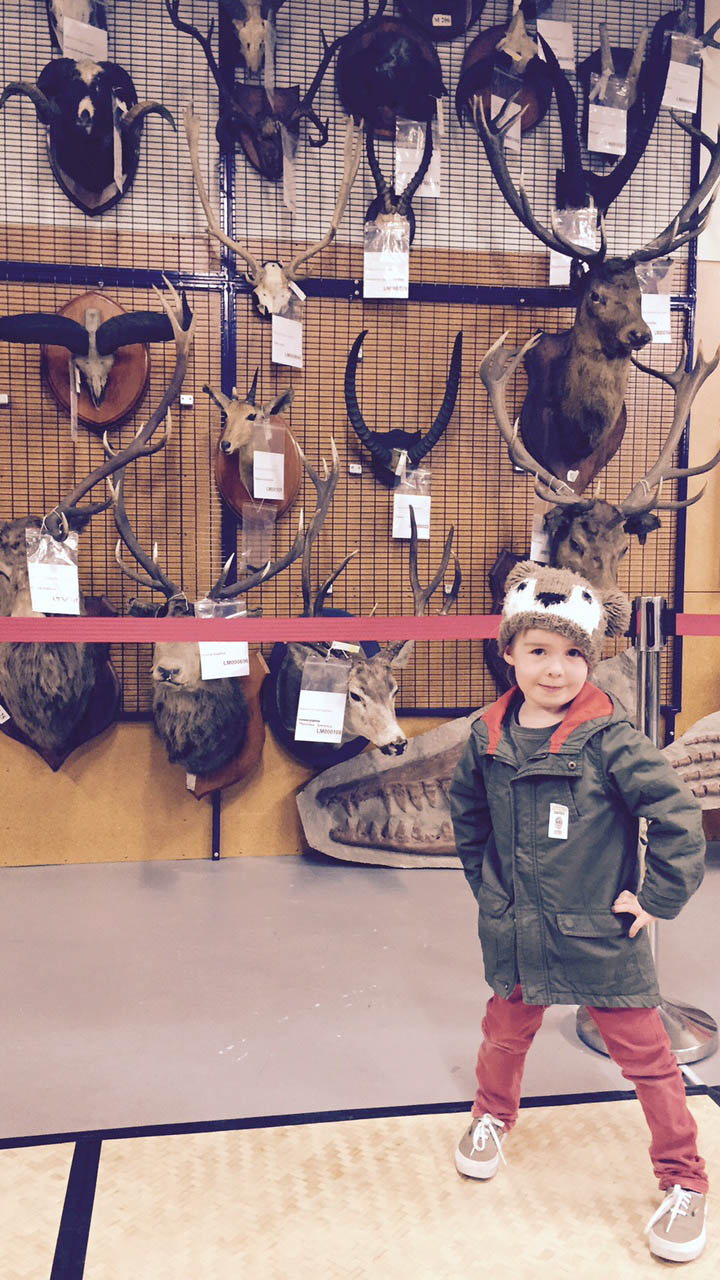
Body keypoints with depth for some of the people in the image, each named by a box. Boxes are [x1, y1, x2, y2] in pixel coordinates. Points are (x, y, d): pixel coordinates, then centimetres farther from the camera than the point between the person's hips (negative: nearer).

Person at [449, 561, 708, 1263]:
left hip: (602, 935, -4)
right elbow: (467, 813, 13)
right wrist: (488, 883, 12)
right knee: (505, 1032, 23)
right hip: (516, 935, 4)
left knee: (644, 1052, 9)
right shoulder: (489, 737, -5)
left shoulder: (610, 739, -19)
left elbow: (678, 815, -15)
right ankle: (492, 1115, 53)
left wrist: (657, 897, -11)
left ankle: (683, 1181, 31)